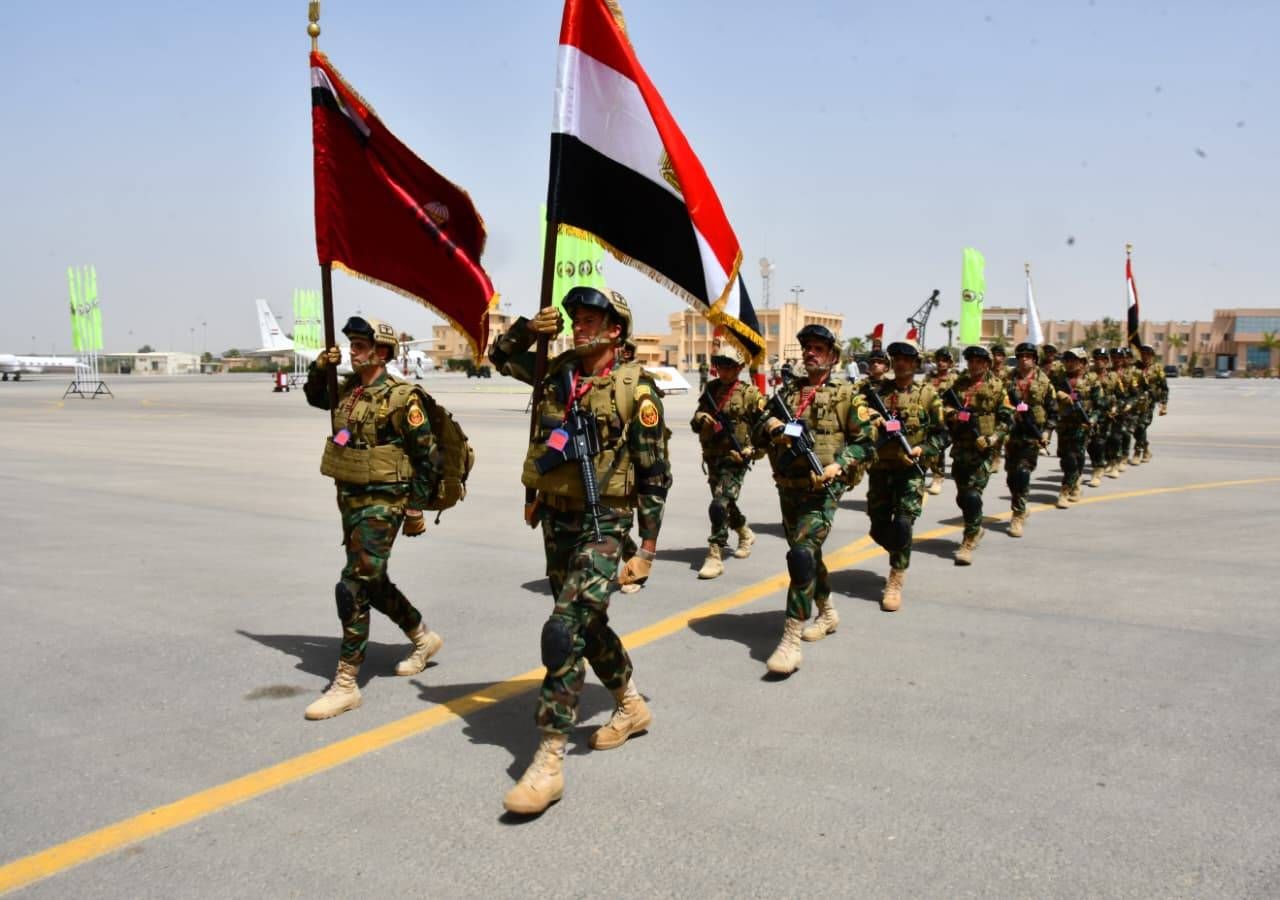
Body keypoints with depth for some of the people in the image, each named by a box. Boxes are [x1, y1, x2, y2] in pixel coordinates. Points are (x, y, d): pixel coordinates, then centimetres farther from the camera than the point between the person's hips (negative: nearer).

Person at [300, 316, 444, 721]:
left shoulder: (401, 398, -14)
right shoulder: (347, 389, 9)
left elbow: (428, 457, -11)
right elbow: (314, 396, 30)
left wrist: (416, 509, -11)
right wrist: (320, 367, 10)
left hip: (383, 503, -9)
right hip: (351, 499, 9)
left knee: (353, 588, -12)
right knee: (372, 583, 19)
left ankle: (345, 685, -5)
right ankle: (423, 638, 41)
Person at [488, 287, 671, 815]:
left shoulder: (635, 389, -10)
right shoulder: (557, 371, 6)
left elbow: (655, 476, -9)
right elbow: (500, 356, 24)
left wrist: (646, 551, -11)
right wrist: (528, 328, 3)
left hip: (602, 527, -7)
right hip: (555, 521, 7)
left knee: (563, 630, -17)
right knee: (588, 623, 19)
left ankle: (549, 762, -11)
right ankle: (631, 706, 42)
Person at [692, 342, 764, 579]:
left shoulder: (749, 394, -7)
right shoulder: (711, 390, 9)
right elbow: (695, 423, 9)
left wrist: (752, 450, -14)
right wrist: (702, 418, -14)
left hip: (735, 460, -6)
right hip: (712, 459, 6)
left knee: (719, 506, -18)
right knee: (726, 504, 21)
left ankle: (715, 557, -13)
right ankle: (745, 534, 47)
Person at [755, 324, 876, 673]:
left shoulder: (847, 395, -1)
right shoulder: (787, 391, 13)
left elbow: (866, 443, -1)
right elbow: (758, 434, 10)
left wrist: (839, 464, -17)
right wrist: (772, 426, -12)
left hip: (821, 491, -6)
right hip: (787, 489, 6)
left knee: (802, 556, -18)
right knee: (806, 555, 18)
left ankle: (791, 640, -17)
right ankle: (828, 613, 40)